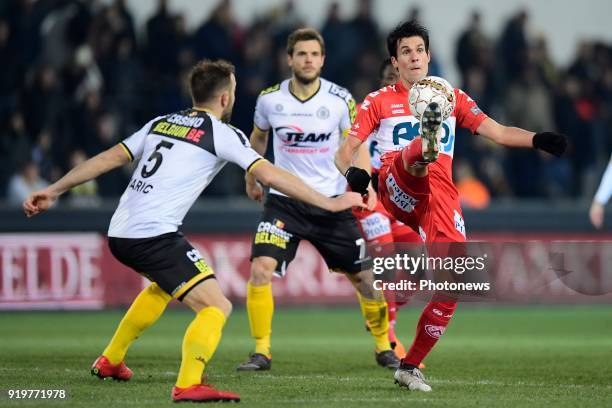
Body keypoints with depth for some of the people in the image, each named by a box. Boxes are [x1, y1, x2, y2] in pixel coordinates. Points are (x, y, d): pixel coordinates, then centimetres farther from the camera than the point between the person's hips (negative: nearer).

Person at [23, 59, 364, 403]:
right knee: (216, 307, -10)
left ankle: (110, 361, 44)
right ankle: (189, 384, -33)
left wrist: (54, 191, 22)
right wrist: (329, 203, -3)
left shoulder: (161, 123, 17)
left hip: (120, 234, 8)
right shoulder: (222, 133, -1)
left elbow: (109, 158, 16)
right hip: (154, 235, -8)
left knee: (166, 284, 36)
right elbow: (269, 174, -8)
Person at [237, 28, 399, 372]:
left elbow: (356, 144, -2)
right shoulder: (269, 99, -4)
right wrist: (251, 179, 24)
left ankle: (384, 348, 24)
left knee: (365, 276, 3)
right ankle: (262, 352, -7)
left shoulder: (340, 99, -7)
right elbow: (258, 138, 16)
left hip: (332, 202, 0)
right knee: (260, 269, -19)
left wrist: (365, 184, -18)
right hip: (284, 202, 0)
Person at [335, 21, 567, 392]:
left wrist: (537, 139, -2)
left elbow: (497, 132, 15)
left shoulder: (452, 96, 21)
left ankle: (410, 367, 6)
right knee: (417, 152, -38)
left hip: (440, 194, 3)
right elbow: (345, 150, 8)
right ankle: (427, 143, -79)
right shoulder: (379, 101, 15)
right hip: (397, 188, -3)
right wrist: (351, 171, -15)